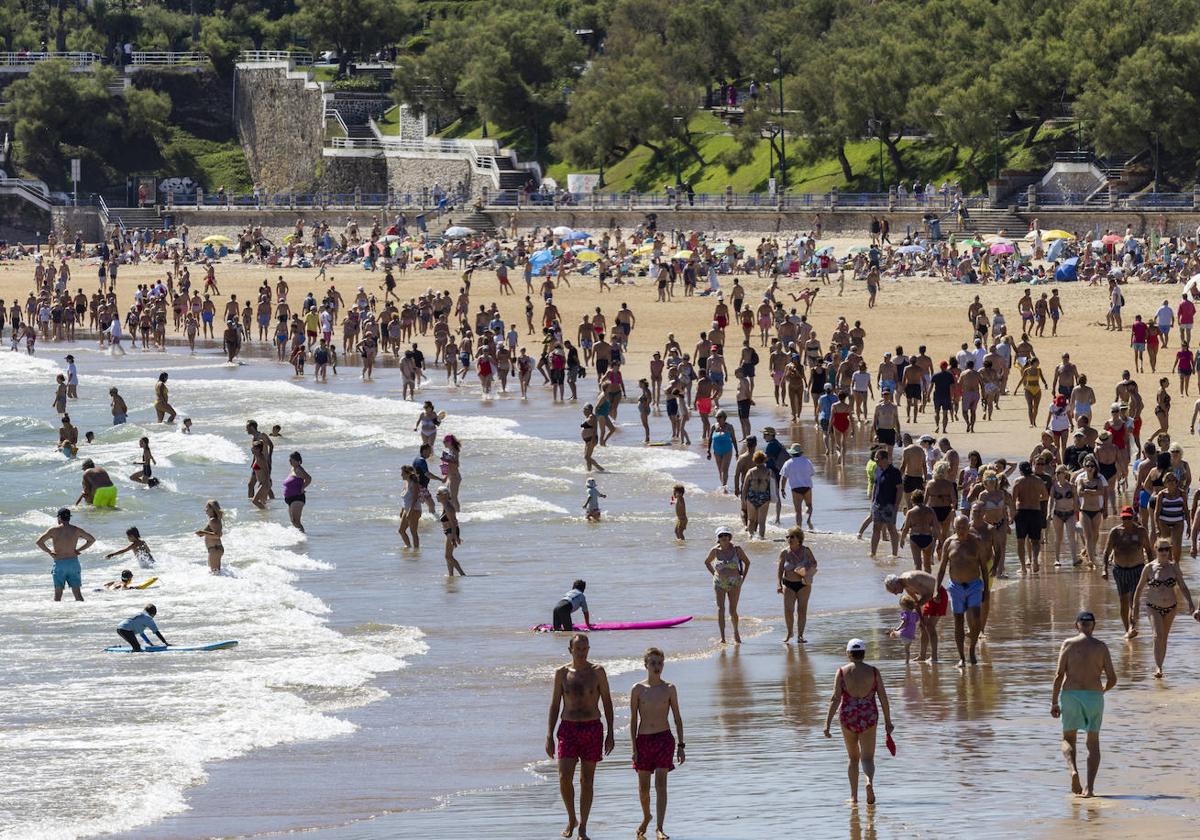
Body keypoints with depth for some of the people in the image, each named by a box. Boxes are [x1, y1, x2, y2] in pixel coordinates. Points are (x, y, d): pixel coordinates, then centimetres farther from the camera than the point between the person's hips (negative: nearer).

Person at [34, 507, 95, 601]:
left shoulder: (54, 530, -4)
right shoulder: (76, 530, 4)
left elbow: (39, 542, -11)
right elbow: (92, 539, 13)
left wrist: (49, 551, -1)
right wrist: (79, 550, 11)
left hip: (59, 563, -3)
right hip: (73, 562, 3)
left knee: (58, 594, 1)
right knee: (77, 592, 5)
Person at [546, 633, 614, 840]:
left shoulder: (597, 672, 1)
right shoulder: (562, 674, 4)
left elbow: (607, 702, 4)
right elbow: (555, 705, 8)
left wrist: (610, 733, -2)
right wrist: (549, 736, 2)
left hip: (592, 729, 0)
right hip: (568, 729, 0)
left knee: (587, 780, 3)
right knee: (564, 778, -11)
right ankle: (571, 819, 11)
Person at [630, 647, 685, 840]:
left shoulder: (669, 689, 2)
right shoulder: (638, 690, 0)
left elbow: (677, 718, 6)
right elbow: (633, 720, 1)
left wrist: (680, 746, 2)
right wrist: (633, 748, -5)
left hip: (664, 738, -1)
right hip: (644, 739, 1)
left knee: (661, 784, -12)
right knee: (643, 787, 9)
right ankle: (646, 817, 38)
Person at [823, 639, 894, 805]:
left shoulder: (842, 672, -3)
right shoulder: (873, 671, -1)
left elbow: (835, 698, -9)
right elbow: (883, 698, -1)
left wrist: (827, 723, -9)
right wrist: (888, 721, 9)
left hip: (848, 717, 1)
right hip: (868, 717, -1)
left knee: (853, 758, 19)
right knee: (867, 759, -3)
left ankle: (854, 796, 22)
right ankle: (869, 781, -35)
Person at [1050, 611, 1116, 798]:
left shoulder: (1069, 644, 0)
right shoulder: (1101, 647, 3)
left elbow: (1059, 675, -5)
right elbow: (1112, 679, 1)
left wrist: (1054, 702, 0)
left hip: (1070, 694, -1)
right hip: (1094, 695, 1)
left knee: (1068, 739, 15)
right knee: (1093, 742, 11)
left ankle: (1073, 769, -14)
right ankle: (1090, 786, -1)